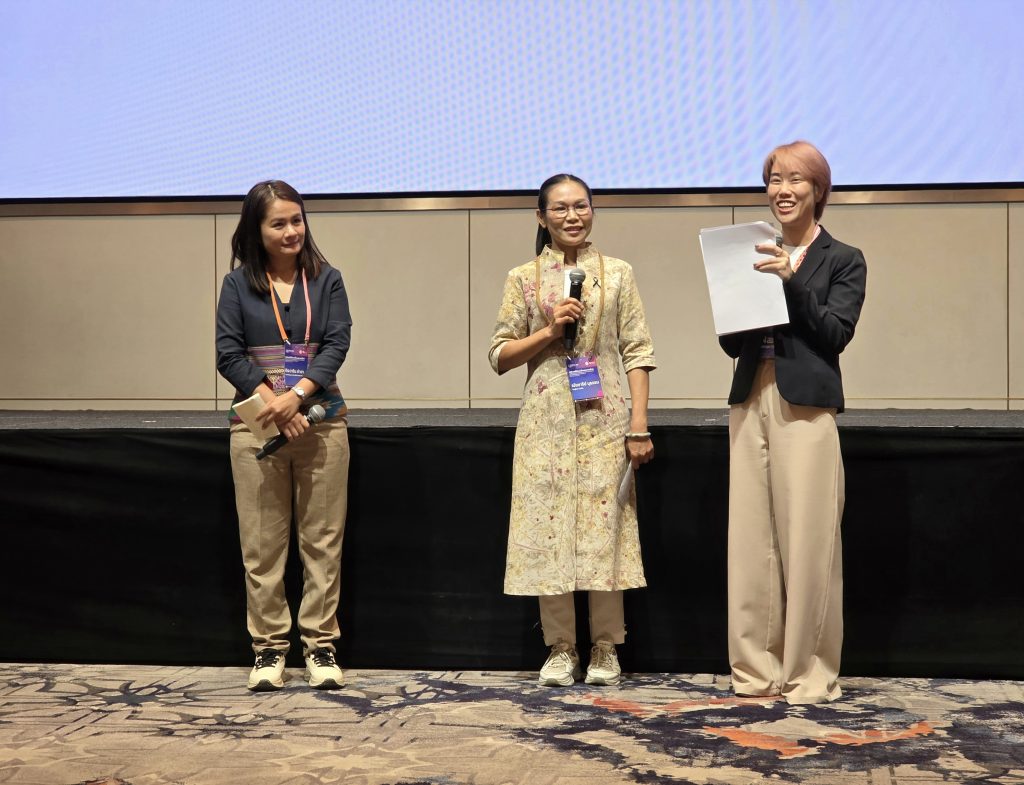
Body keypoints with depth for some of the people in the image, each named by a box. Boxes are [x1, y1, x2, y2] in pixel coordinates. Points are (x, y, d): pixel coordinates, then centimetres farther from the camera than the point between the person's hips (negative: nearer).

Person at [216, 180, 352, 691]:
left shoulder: (326, 280, 7)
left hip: (320, 419, 0)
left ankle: (320, 646, 10)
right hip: (257, 423, 0)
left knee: (322, 540, 2)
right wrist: (270, 401, -14)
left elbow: (337, 344, -3)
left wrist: (296, 395, -16)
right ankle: (269, 648, 11)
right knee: (261, 543, 2)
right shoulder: (238, 284, 5)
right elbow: (228, 353, -1)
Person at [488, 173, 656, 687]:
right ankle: (560, 649, 13)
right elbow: (500, 355, 5)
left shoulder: (617, 274, 6)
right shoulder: (524, 279, 7)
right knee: (549, 528, 1)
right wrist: (551, 328, -9)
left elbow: (637, 353, 2)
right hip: (547, 423, 1)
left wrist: (639, 425, -5)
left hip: (604, 419, 0)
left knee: (605, 528, 0)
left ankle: (605, 650, 13)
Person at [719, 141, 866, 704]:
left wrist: (792, 280, -16)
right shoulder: (754, 255, 16)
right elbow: (731, 343, 12)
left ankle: (809, 672, 6)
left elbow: (836, 332, -8)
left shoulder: (843, 260, 5)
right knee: (751, 539, 5)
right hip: (750, 405, 4)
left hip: (806, 408, -4)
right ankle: (757, 667, 13)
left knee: (806, 541, -4)